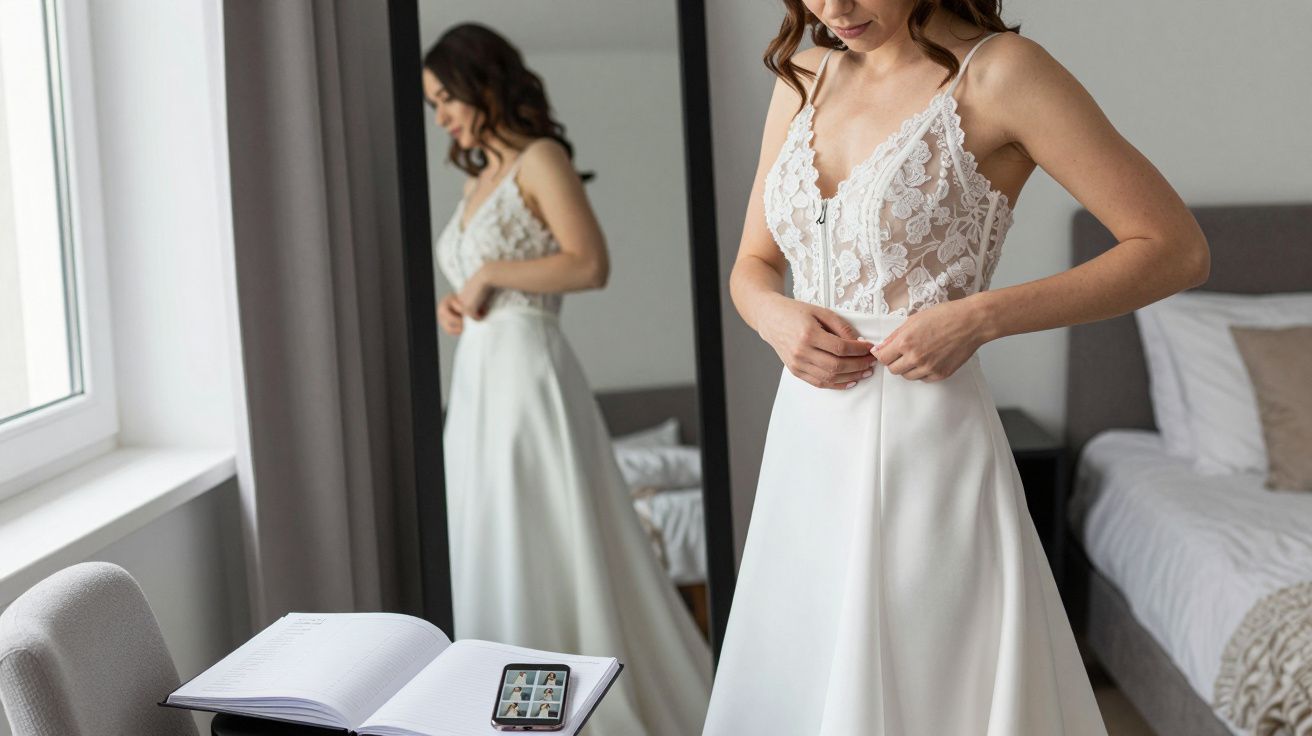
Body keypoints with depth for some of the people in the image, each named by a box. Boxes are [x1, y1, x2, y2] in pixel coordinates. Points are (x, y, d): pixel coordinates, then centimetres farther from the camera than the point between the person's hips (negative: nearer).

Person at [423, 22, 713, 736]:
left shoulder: (540, 159, -6)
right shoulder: (478, 180, 17)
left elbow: (590, 265, -17)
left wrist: (489, 274, -13)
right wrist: (455, 304, 7)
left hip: (529, 376, -8)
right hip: (477, 379, 9)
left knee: (549, 547, -5)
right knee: (489, 556, 8)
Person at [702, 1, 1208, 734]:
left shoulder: (997, 71, -9)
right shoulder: (804, 79, 9)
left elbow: (1177, 248, -11)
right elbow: (752, 266, 18)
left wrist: (979, 318, -19)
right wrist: (774, 315, -6)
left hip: (926, 446, -6)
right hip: (807, 443, 6)